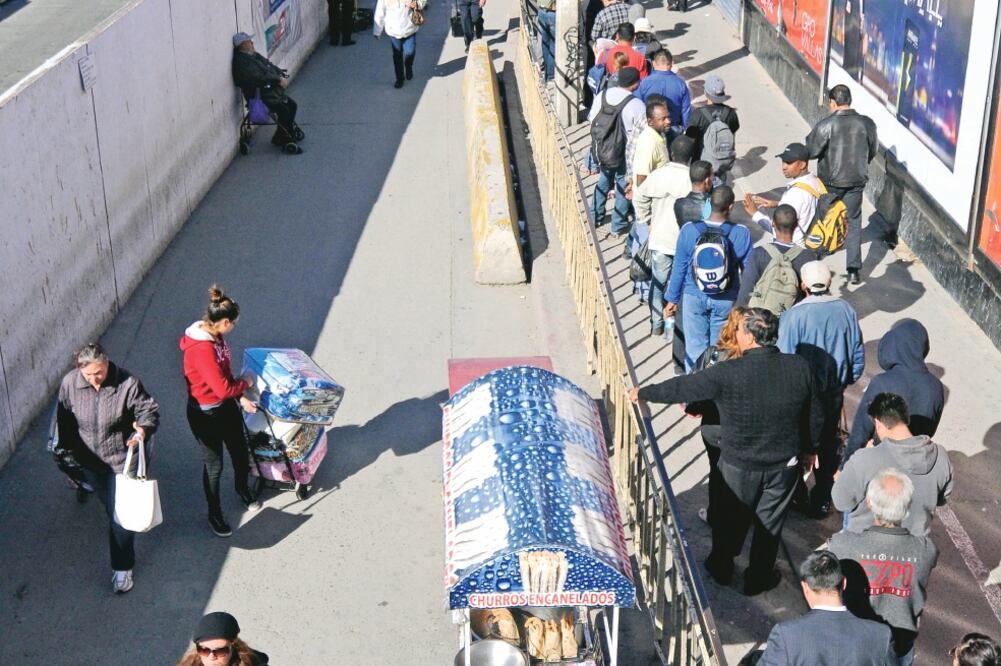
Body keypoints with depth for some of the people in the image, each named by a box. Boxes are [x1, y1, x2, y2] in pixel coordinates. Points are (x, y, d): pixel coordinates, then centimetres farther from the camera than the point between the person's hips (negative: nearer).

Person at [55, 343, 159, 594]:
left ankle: (122, 567, 16)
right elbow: (64, 420, -1)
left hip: (124, 459, -4)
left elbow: (149, 410, -16)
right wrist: (66, 451, 9)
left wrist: (144, 428, -39)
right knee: (109, 506, 26)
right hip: (90, 460, 4)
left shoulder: (127, 383, -26)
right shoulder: (69, 383, -16)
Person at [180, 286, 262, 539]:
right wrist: (244, 384, -11)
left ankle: (243, 487, 52)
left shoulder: (216, 337, -4)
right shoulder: (201, 349, -33)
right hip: (205, 414, -8)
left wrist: (241, 397, -1)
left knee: (241, 452, 22)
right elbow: (222, 388, -30)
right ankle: (214, 514, 30)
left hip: (227, 406, 8)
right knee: (214, 465, 9)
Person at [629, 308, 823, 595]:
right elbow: (815, 416, -3)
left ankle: (721, 568, 46)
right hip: (785, 463, 2)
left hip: (740, 465, -2)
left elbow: (683, 387, -11)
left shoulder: (727, 374, -25)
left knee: (730, 518, 23)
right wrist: (809, 448, 16)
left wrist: (643, 393, 5)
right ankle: (759, 578, 39)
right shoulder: (800, 367, -15)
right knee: (770, 522, 21)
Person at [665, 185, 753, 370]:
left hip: (694, 297, 0)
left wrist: (672, 299, 6)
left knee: (695, 347, 14)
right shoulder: (741, 234, -16)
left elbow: (679, 268, -6)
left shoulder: (689, 230, -14)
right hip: (726, 300, 0)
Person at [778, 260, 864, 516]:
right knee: (828, 444, 18)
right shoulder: (846, 311, -8)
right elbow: (858, 353, 2)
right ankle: (822, 500, 28)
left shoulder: (793, 315, -21)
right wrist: (847, 380, 17)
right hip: (834, 391, 4)